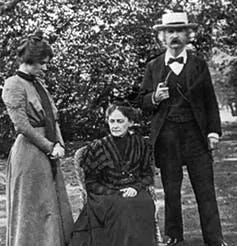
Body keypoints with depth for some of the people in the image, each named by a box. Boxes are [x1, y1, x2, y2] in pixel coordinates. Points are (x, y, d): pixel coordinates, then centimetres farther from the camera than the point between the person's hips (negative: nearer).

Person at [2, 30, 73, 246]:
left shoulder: (37, 82, 15)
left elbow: (53, 117, 16)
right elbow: (22, 124, -15)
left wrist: (59, 143, 1)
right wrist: (50, 147, -12)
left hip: (48, 154, 8)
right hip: (29, 153, -8)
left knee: (56, 207, 11)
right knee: (32, 210, -1)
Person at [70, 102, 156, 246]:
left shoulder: (140, 144, 8)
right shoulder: (97, 148, 2)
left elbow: (148, 175, 11)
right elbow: (91, 184, 3)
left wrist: (136, 188, -9)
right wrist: (114, 193, -12)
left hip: (134, 193, 2)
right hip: (106, 197, -2)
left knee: (143, 204, -31)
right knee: (122, 207, -33)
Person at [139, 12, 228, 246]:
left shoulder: (199, 65, 8)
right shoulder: (153, 66, 8)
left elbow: (210, 101, 8)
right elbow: (142, 101, 11)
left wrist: (214, 130, -1)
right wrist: (154, 98, -11)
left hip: (195, 133, 0)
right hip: (166, 136, 0)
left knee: (205, 189, -1)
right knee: (171, 190, 6)